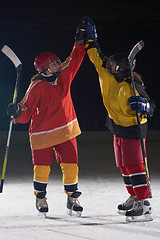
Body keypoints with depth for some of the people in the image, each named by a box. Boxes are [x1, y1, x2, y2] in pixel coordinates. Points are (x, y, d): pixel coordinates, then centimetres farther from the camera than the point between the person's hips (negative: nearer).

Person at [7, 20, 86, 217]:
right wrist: (18, 112, -33)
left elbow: (75, 58, 12)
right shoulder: (37, 87, -15)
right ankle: (40, 197, 27)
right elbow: (27, 110, -13)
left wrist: (80, 41, 4)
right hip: (42, 133, -4)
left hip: (66, 131, 4)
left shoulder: (64, 74, 0)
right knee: (42, 167, 3)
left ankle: (72, 198, 18)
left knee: (71, 166, 1)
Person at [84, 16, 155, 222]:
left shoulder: (132, 87, -22)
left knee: (134, 166, -12)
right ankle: (134, 199, 26)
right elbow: (97, 58, 13)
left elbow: (150, 108, -22)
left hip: (132, 130, -9)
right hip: (117, 129, 9)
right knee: (124, 167, 15)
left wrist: (142, 106, -43)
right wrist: (90, 38, 13)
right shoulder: (107, 75, 0)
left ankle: (144, 205, -11)